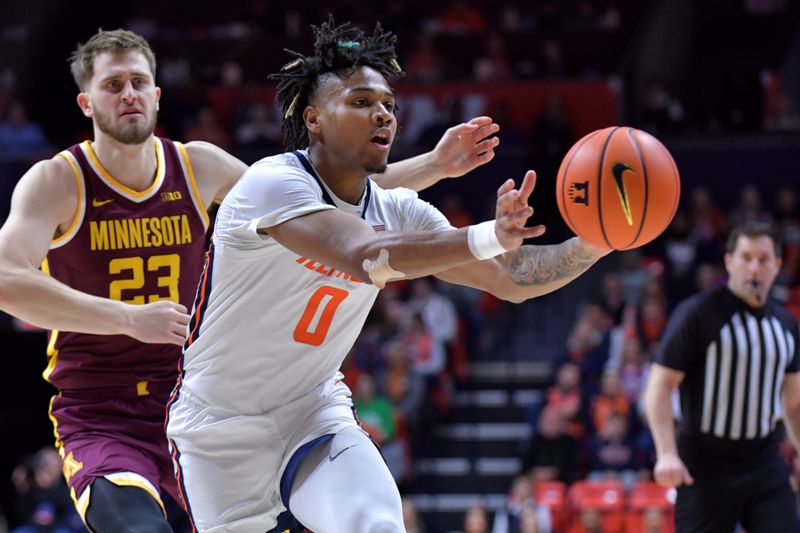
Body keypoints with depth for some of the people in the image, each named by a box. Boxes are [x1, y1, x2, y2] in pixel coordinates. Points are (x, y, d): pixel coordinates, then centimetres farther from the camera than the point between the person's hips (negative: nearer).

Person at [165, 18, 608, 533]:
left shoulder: (398, 214, -1)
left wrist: (591, 245, -22)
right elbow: (362, 257, -40)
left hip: (315, 414, 4)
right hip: (221, 431, -4)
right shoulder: (273, 183, -22)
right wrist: (485, 238, -51)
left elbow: (512, 279, -2)